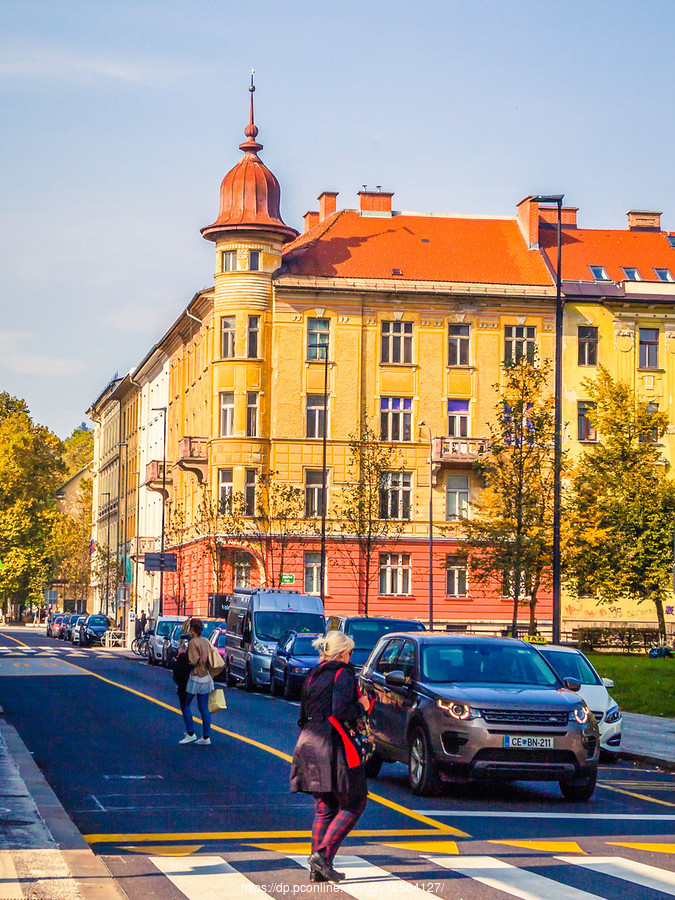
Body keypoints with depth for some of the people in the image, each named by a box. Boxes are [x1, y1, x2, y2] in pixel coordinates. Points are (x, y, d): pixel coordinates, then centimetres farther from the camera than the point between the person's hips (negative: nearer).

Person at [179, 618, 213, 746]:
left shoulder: (193, 642, -14)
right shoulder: (205, 641, 9)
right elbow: (208, 658, 12)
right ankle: (206, 737, 7)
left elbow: (193, 661, -20)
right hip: (206, 678, 7)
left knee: (185, 705, 5)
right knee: (204, 708, 8)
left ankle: (191, 734, 1)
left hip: (195, 678, -7)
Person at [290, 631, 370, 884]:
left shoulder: (313, 676, 16)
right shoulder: (343, 674, -8)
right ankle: (322, 853, -12)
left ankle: (318, 869, 7)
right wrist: (361, 706, -3)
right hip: (333, 747, -8)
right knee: (354, 804, 1)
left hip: (309, 743, 8)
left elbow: (304, 713, 18)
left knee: (324, 807, 12)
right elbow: (341, 710, -20)